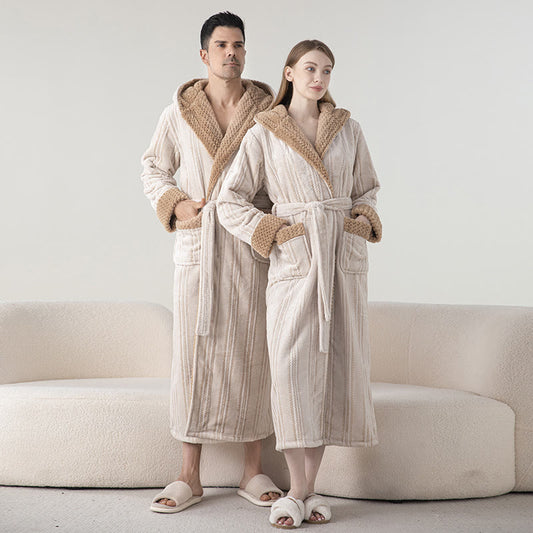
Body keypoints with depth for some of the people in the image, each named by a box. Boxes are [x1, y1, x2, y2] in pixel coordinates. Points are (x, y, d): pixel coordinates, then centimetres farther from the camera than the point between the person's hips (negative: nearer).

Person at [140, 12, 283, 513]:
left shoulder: (268, 110, 4)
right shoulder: (180, 112, 6)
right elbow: (153, 167, 16)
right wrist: (175, 205, -1)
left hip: (252, 246, 0)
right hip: (197, 244, 0)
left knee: (251, 353, 2)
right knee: (193, 352, 0)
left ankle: (253, 470, 14)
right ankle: (189, 475, 8)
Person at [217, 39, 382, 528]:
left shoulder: (348, 129, 10)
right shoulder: (263, 134, 2)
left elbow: (366, 190, 19)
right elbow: (231, 202, 1)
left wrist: (363, 222, -1)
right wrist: (274, 234, -10)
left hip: (345, 256, 3)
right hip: (294, 260, -3)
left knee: (335, 366, 0)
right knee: (292, 368, -14)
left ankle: (309, 487, 9)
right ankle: (297, 491, -6)